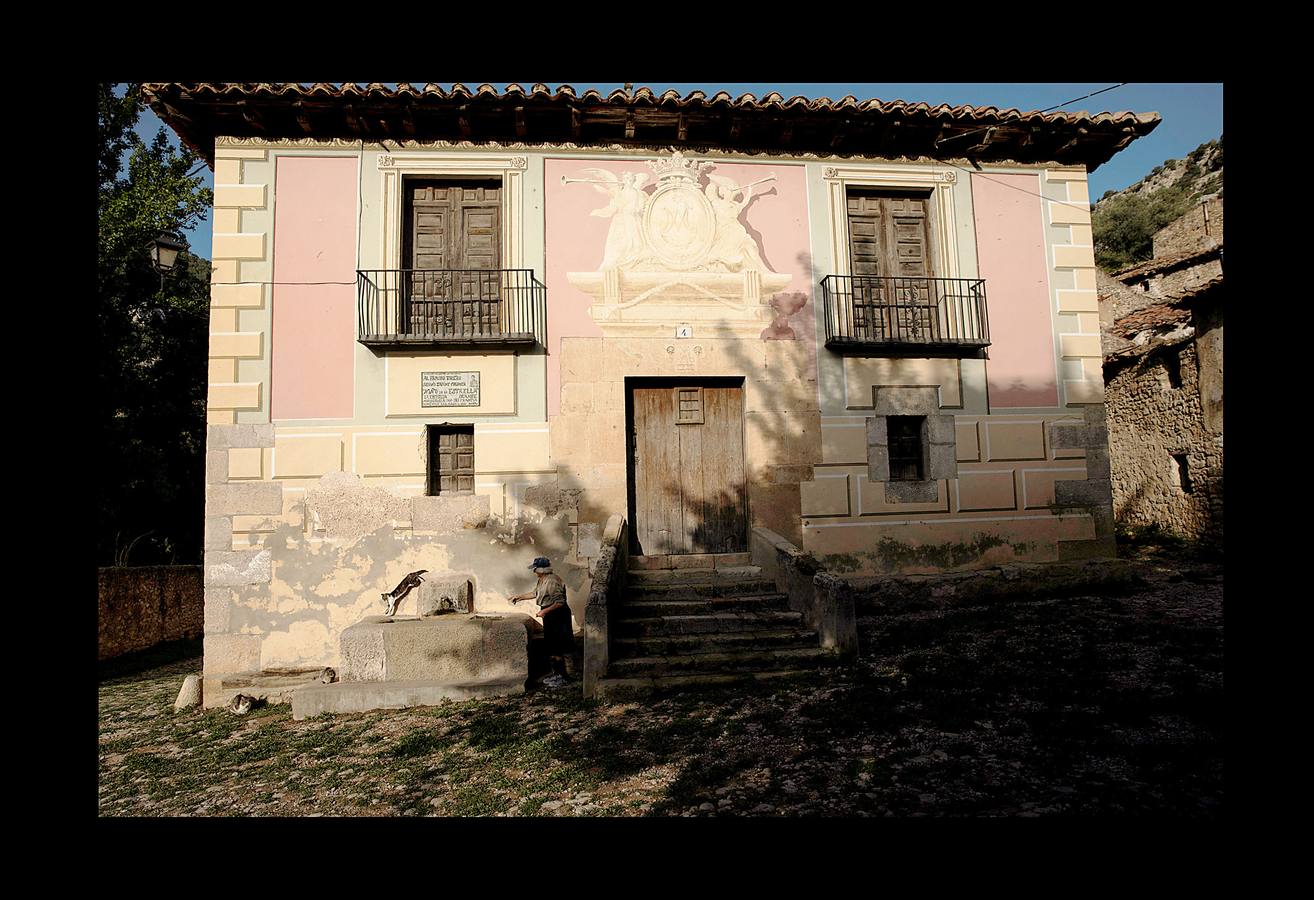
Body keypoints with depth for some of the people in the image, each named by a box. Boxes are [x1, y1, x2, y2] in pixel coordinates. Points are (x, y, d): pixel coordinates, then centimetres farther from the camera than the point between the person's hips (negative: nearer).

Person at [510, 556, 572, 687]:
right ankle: (556, 673, 27)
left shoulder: (552, 582, -23)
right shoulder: (542, 581, 9)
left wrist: (545, 611, -24)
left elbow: (560, 602, -26)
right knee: (551, 647, 16)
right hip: (549, 617, 10)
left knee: (556, 648, -4)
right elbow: (535, 593, 28)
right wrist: (520, 597, 30)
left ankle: (561, 677, 4)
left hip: (557, 616, -10)